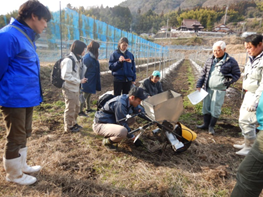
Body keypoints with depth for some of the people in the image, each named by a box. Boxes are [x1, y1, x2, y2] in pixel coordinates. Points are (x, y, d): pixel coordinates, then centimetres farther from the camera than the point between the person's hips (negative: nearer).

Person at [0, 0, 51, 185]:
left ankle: (21, 166, 39)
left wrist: (34, 93, 18)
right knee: (16, 137, 6)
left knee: (24, 135, 21)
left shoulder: (27, 36, 15)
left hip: (27, 96, 10)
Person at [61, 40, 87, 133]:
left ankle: (73, 123, 36)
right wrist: (79, 81, -19)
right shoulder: (69, 60, -18)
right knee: (70, 108, 3)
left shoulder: (77, 60, 13)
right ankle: (68, 127, 19)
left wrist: (81, 80, 1)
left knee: (76, 107, 19)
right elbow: (66, 76, -23)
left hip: (75, 89, 9)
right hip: (69, 89, -9)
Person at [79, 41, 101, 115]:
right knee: (85, 95, -2)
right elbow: (84, 69, -20)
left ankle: (88, 109, 31)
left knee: (88, 95, 18)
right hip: (88, 80, -9)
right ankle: (81, 111, 8)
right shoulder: (87, 57, -19)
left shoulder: (93, 57, 10)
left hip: (92, 80, 9)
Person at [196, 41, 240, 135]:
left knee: (215, 109, 0)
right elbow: (203, 74, 11)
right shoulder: (209, 60, 7)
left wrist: (228, 81, -15)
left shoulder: (231, 61, -5)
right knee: (206, 107, 11)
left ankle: (211, 126, 18)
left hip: (220, 90, -4)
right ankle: (206, 124, 27)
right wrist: (199, 85, 5)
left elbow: (237, 75, 2)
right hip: (207, 89, 4)